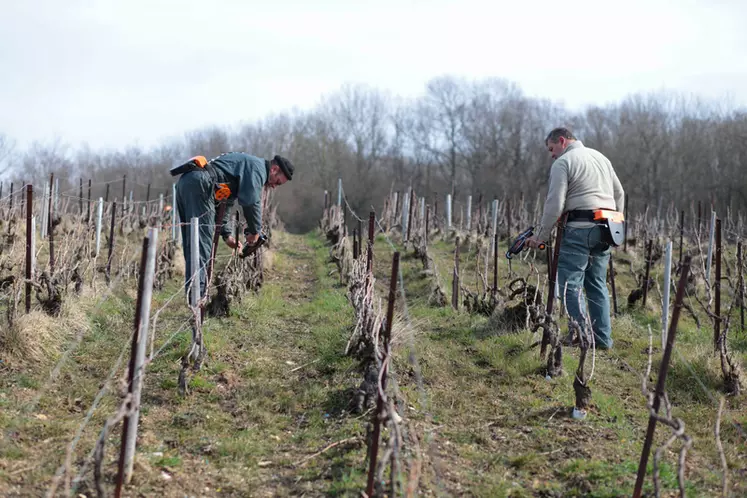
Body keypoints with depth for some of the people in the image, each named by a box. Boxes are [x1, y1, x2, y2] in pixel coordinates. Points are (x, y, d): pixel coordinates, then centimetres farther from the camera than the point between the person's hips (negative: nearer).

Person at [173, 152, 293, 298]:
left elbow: (225, 203, 32)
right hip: (199, 184, -10)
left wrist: (226, 234, 25)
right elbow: (250, 201, -13)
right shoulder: (258, 166, 1)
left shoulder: (244, 163, 32)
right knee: (202, 243, -11)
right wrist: (254, 231, -1)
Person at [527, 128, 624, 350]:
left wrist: (540, 236, -3)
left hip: (579, 228, -8)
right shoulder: (601, 157, 22)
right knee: (597, 283, 11)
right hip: (604, 230, 8)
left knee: (570, 282, -5)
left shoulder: (562, 163, -2)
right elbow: (619, 194, 22)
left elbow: (554, 204, -10)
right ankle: (603, 338, 10)